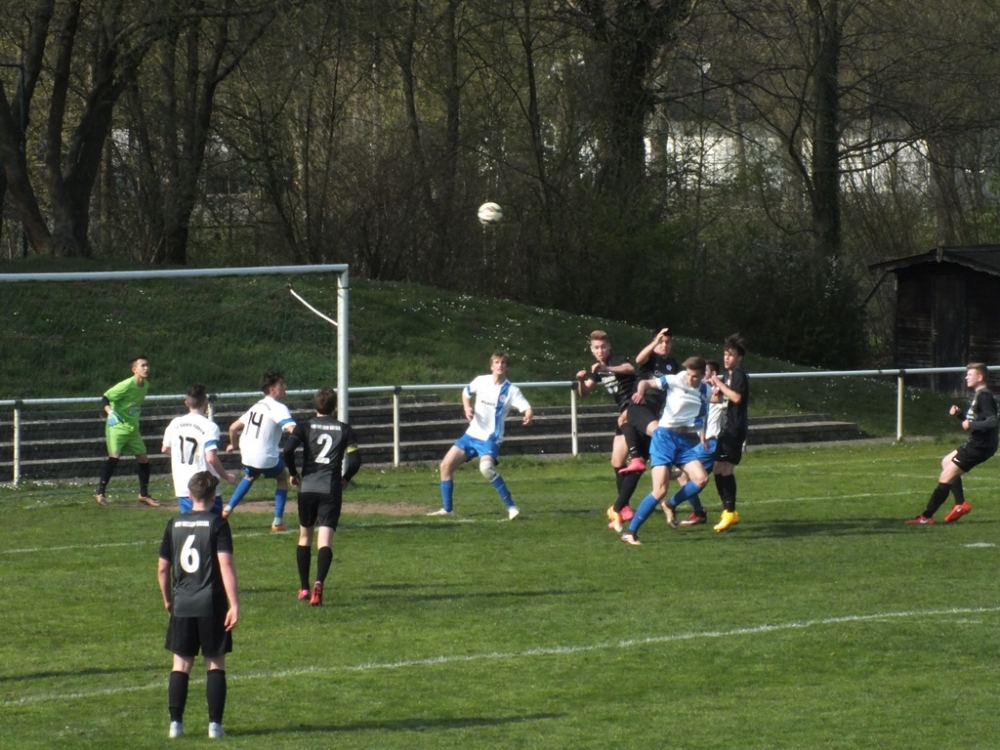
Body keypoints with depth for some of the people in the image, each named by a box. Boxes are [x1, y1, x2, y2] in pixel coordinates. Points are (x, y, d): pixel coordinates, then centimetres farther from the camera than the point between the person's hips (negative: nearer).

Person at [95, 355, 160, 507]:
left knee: (143, 458, 8)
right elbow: (105, 399, -19)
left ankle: (144, 494, 23)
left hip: (133, 427, 8)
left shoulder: (145, 385, 3)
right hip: (117, 426, -8)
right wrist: (110, 412, -35)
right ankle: (100, 493, -16)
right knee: (114, 456, -22)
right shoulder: (127, 385, -20)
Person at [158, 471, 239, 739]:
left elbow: (163, 568, 9)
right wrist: (234, 605, -15)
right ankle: (215, 724, 2)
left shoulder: (174, 524, 5)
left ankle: (176, 723, 4)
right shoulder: (217, 524, -6)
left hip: (182, 606, 3)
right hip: (212, 606, -3)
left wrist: (168, 599, 24)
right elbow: (226, 565, -14)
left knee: (181, 664, 9)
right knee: (215, 663, 6)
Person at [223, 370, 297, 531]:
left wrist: (233, 444, 38)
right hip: (266, 457, -6)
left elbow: (233, 427, 21)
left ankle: (229, 508, 27)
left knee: (250, 476, 37)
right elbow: (293, 429, -27)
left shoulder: (256, 406, 14)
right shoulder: (278, 408, -10)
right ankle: (278, 520, 15)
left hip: (247, 456, 6)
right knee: (282, 478, 22)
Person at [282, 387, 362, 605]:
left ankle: (304, 588, 20)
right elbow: (355, 460, -2)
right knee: (325, 541, -6)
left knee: (305, 535, 18)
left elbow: (288, 449, -12)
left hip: (307, 487, 1)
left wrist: (293, 473, 5)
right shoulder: (344, 430, 5)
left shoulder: (305, 427, 4)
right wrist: (345, 479, 17)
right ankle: (319, 583, -29)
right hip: (332, 489, -1)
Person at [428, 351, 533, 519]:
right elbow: (466, 392, 20)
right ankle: (447, 509, 18)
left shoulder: (511, 390, -11)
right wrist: (467, 407, 1)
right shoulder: (481, 381, 1)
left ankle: (511, 507, -28)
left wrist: (528, 416, -45)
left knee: (486, 467, -33)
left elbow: (526, 408, -21)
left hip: (490, 438, -6)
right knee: (446, 465, 3)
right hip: (472, 434, 6)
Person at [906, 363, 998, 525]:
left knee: (946, 478, -9)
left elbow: (992, 421, -29)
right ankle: (961, 504, 22)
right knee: (946, 462, 28)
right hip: (976, 443, 11)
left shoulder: (984, 396, -18)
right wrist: (960, 414, 6)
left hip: (979, 446, -11)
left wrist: (971, 425, -24)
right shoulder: (979, 395, 14)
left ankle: (926, 517, -4)